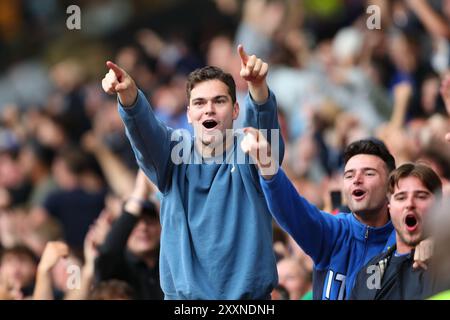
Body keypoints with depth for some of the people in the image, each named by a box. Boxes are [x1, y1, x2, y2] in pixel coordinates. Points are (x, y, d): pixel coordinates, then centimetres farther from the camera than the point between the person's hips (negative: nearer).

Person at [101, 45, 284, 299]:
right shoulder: (173, 158, 3)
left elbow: (264, 119, -21)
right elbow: (143, 126, -15)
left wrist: (258, 86, -43)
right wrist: (128, 93, -36)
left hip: (248, 293, -1)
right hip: (183, 294, 1)